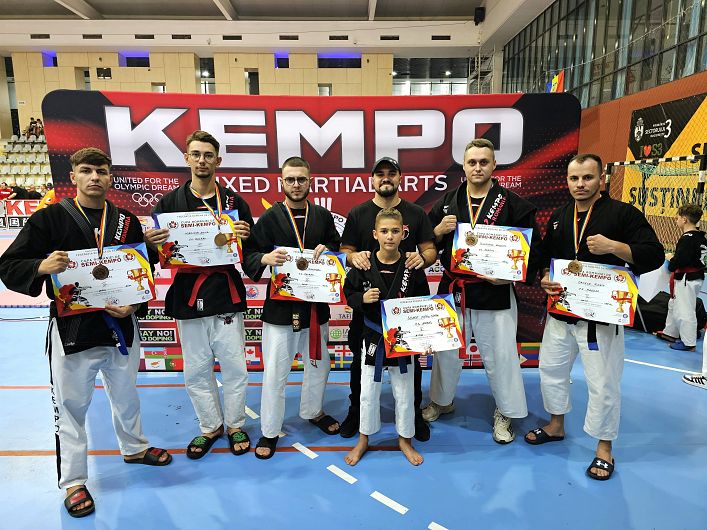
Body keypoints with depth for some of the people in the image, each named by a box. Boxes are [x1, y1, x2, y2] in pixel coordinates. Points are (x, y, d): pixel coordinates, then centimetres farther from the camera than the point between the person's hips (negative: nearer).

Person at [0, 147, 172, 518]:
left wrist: (134, 306, -10)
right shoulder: (49, 218, -4)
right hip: (71, 330, -2)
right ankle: (73, 481, 27)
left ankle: (134, 447, 45)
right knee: (70, 405, 8)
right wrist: (42, 266, -25)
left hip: (121, 327, 3)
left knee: (126, 394, 21)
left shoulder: (128, 221, 4)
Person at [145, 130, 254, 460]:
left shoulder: (234, 201, 3)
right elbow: (156, 252, 4)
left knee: (234, 367, 7)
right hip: (187, 297, 1)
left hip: (226, 296, -1)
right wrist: (152, 243, -18)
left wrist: (245, 237, -17)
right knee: (196, 371, 12)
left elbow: (251, 252, 4)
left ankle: (235, 425, 30)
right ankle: (210, 426, 34)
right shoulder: (170, 203, 5)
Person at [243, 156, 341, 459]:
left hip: (316, 304, 4)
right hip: (279, 305, -3)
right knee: (275, 371, 3)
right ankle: (270, 431, 23)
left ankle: (312, 411, 44)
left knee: (318, 365, 19)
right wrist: (265, 258, -26)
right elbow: (248, 260, -5)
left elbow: (339, 250, 10)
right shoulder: (269, 218, -3)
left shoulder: (323, 217, 5)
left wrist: (328, 250, -12)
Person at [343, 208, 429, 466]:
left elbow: (423, 300, -1)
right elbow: (349, 292, 1)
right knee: (368, 392, 14)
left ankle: (405, 439, 38)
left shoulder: (412, 267, -9)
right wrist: (363, 298, -19)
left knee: (405, 392, 14)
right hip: (373, 336, 0)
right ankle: (363, 440, 36)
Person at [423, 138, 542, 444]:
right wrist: (439, 231, -10)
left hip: (495, 294, -3)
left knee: (500, 355, 8)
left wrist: (511, 275, -14)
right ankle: (441, 401, 40)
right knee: (447, 351, 17)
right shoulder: (447, 202, 5)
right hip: (453, 290, 3)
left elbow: (532, 248, -3)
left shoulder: (513, 205, -4)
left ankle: (505, 413, 30)